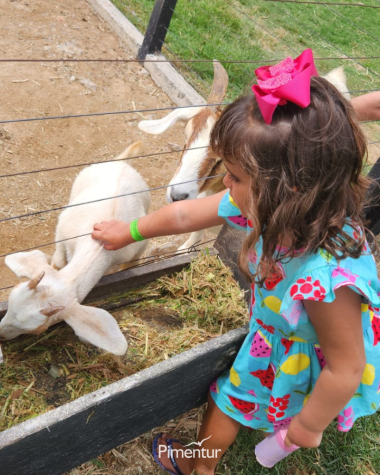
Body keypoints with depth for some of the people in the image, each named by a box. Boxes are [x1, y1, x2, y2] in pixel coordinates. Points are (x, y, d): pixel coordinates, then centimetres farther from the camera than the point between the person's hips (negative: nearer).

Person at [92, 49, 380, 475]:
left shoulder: (325, 277, -48)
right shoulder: (265, 205, -27)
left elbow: (346, 368, -32)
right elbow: (186, 214, -11)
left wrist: (309, 426, -13)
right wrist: (130, 231, 6)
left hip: (318, 367, -5)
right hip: (277, 336, 5)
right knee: (227, 399, 28)